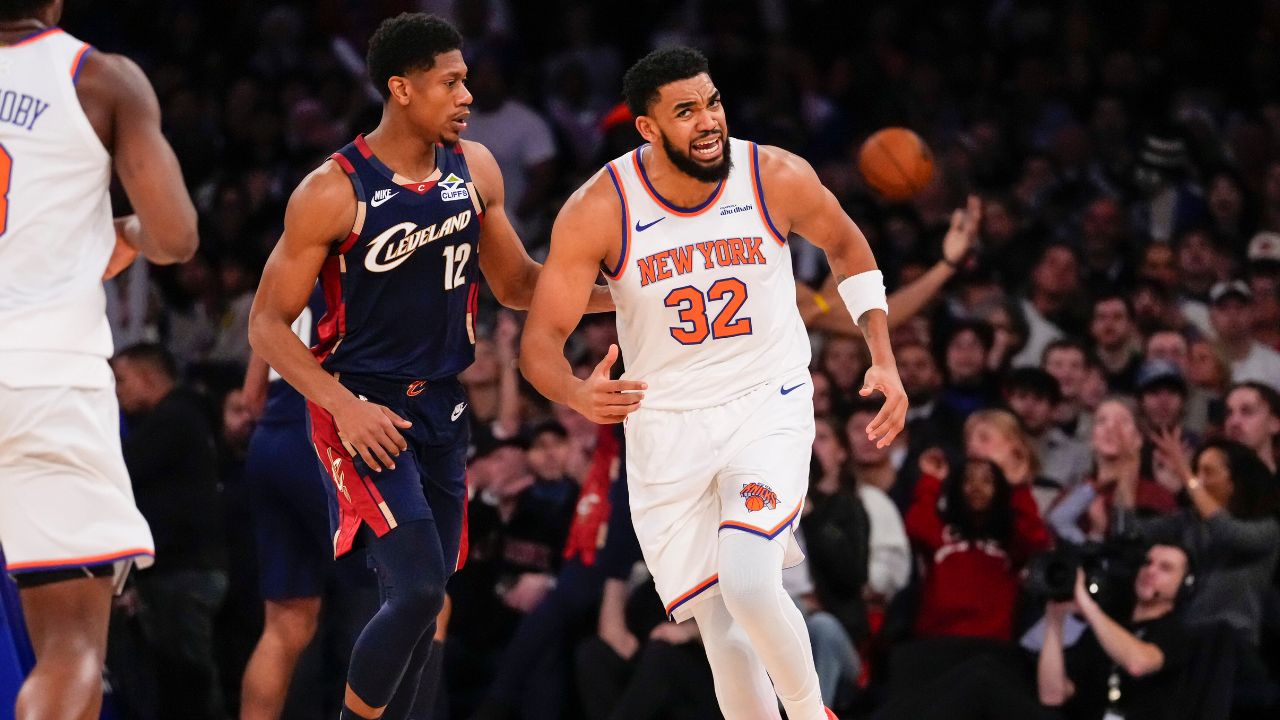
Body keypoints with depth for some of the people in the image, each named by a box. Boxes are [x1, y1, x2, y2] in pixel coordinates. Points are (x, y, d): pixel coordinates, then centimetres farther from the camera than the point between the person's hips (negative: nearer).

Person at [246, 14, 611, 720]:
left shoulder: (475, 169, 2)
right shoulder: (333, 191, -15)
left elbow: (517, 284, 16)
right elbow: (268, 323, -11)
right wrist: (343, 404, -24)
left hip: (441, 407, 6)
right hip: (364, 409, -6)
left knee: (421, 599, 10)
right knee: (418, 589, -18)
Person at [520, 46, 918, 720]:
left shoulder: (777, 178, -13)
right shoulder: (598, 211, -16)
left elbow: (846, 245, 9)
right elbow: (540, 342, -13)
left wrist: (884, 361, 3)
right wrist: (579, 394, -35)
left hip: (767, 408, -1)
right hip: (664, 429, 1)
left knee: (747, 584, -22)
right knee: (723, 629, 0)